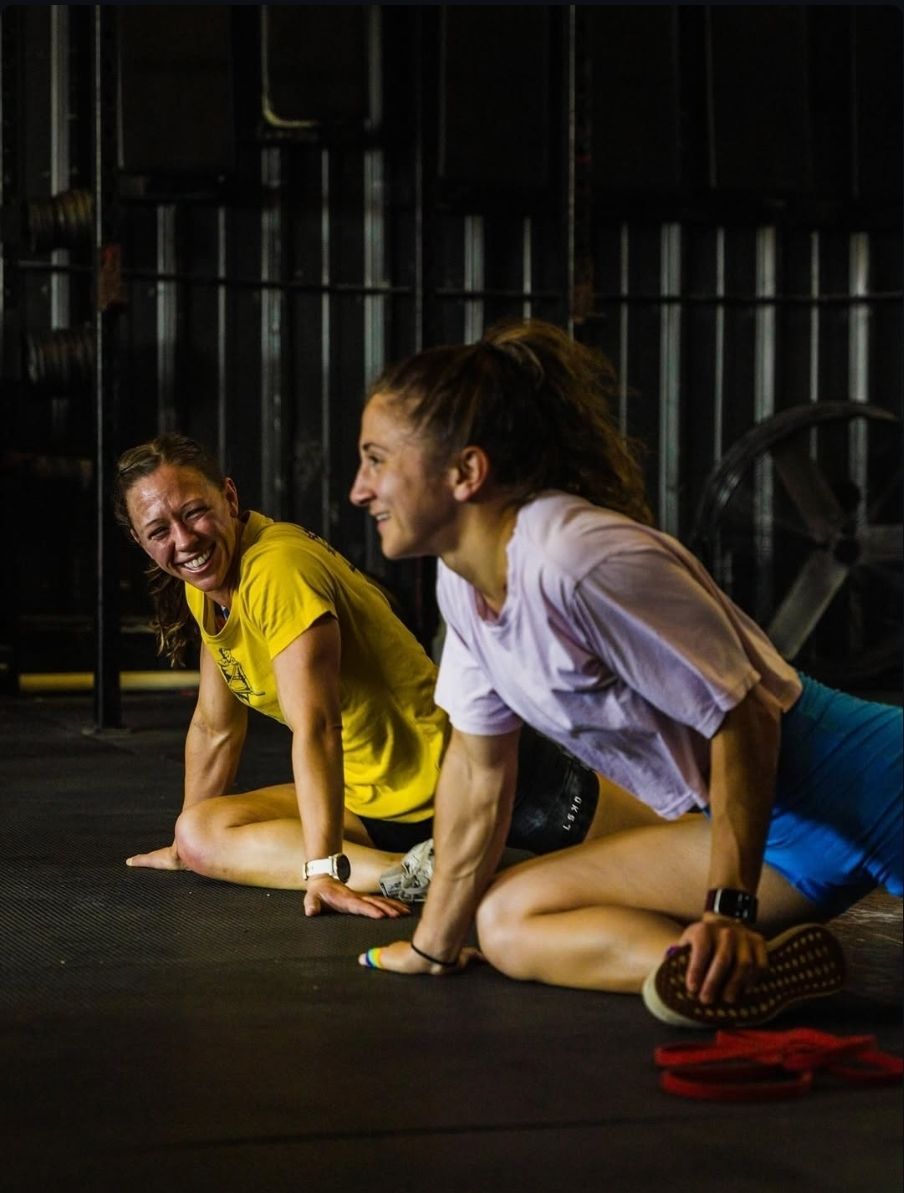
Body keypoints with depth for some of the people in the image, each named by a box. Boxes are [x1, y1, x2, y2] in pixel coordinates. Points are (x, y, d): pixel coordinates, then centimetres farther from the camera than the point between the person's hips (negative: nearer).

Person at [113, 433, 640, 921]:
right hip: (375, 803, 9)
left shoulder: (279, 566, -25)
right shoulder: (203, 586, 3)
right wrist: (185, 849, 20)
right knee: (201, 833, -13)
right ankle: (412, 874, -17)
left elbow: (316, 728, -31)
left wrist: (324, 870, -36)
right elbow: (216, 728, 15)